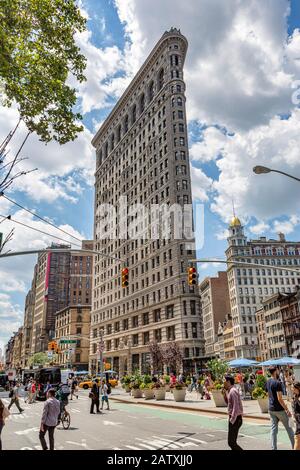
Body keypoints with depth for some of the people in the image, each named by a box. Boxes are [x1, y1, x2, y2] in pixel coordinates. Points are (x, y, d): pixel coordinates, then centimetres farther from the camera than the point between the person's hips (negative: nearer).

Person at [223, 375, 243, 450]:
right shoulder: (230, 391, 12)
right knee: (232, 441, 16)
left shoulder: (233, 391, -18)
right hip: (234, 418, 10)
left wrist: (232, 420, -21)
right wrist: (225, 395, 7)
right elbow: (229, 403, 22)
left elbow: (236, 407, -23)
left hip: (235, 419, -10)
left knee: (231, 442, -7)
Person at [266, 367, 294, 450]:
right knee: (288, 428, 9)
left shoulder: (267, 382, 6)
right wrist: (287, 410, -16)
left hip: (271, 409, 7)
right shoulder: (277, 383, -19)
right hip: (279, 409, -7)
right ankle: (294, 446, 18)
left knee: (273, 429, 10)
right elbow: (279, 399, -22)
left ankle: (274, 448, 11)